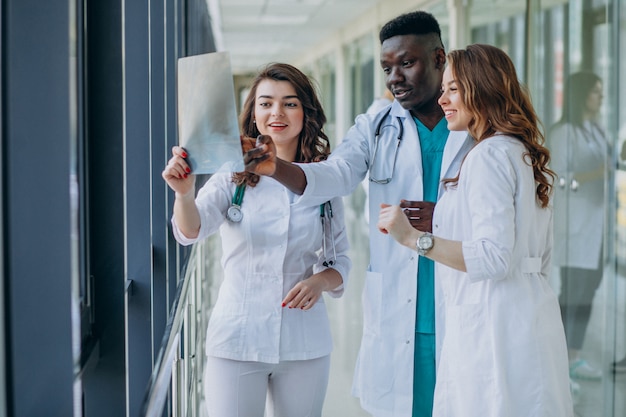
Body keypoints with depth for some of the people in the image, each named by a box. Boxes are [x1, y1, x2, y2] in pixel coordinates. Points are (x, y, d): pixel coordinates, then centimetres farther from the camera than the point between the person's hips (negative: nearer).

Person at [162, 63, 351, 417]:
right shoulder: (233, 177, -4)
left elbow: (341, 261, 9)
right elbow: (191, 231, -21)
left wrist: (321, 280, -12)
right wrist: (184, 193, -42)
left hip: (305, 343, 2)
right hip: (238, 341, -2)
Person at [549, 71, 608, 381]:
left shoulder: (596, 131, 16)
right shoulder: (563, 132, -7)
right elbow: (560, 180, -14)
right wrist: (598, 172, -21)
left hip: (597, 226, 7)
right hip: (575, 227, -7)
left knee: (587, 293, 8)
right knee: (571, 294, -7)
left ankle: (575, 358, 14)